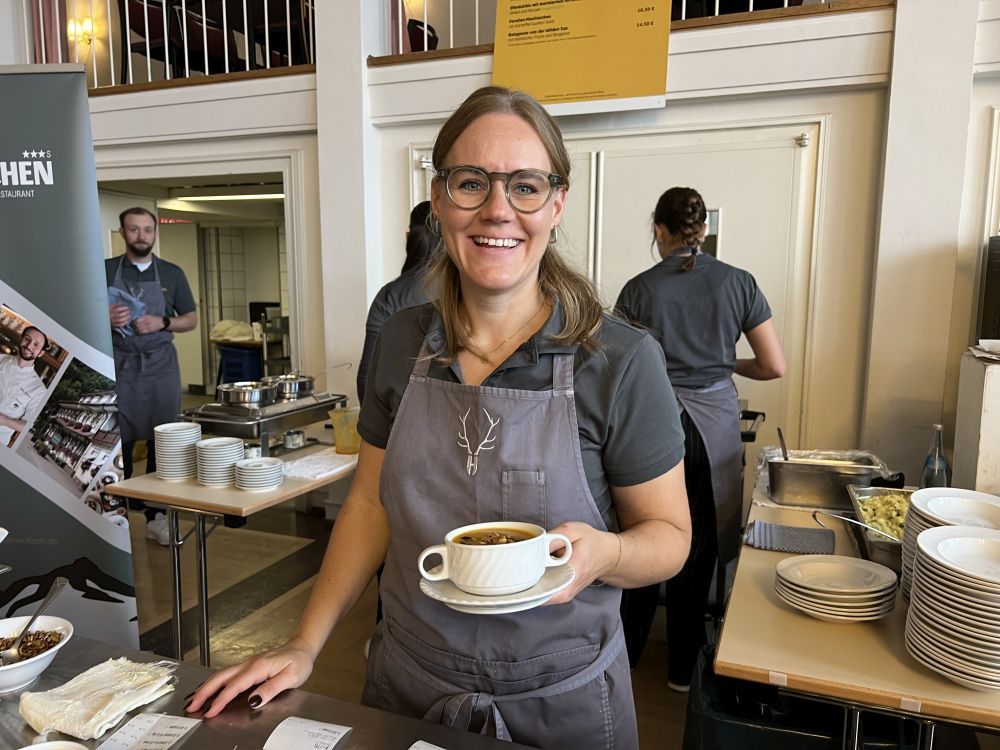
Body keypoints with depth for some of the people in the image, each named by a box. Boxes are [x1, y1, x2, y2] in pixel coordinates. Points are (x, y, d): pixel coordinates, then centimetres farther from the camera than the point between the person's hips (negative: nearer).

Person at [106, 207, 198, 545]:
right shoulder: (105, 270, 6)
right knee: (118, 444, 0)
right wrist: (105, 318, -12)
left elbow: (191, 320, 10)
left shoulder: (172, 273, 8)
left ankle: (156, 517, 12)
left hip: (161, 368, 1)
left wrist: (162, 323, -9)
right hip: (118, 367, 0)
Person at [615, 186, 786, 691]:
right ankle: (683, 668, 28)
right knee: (698, 548, 14)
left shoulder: (640, 290, -6)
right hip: (714, 424, 2)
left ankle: (625, 655, 30)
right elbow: (775, 367, 1)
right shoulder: (738, 283, 0)